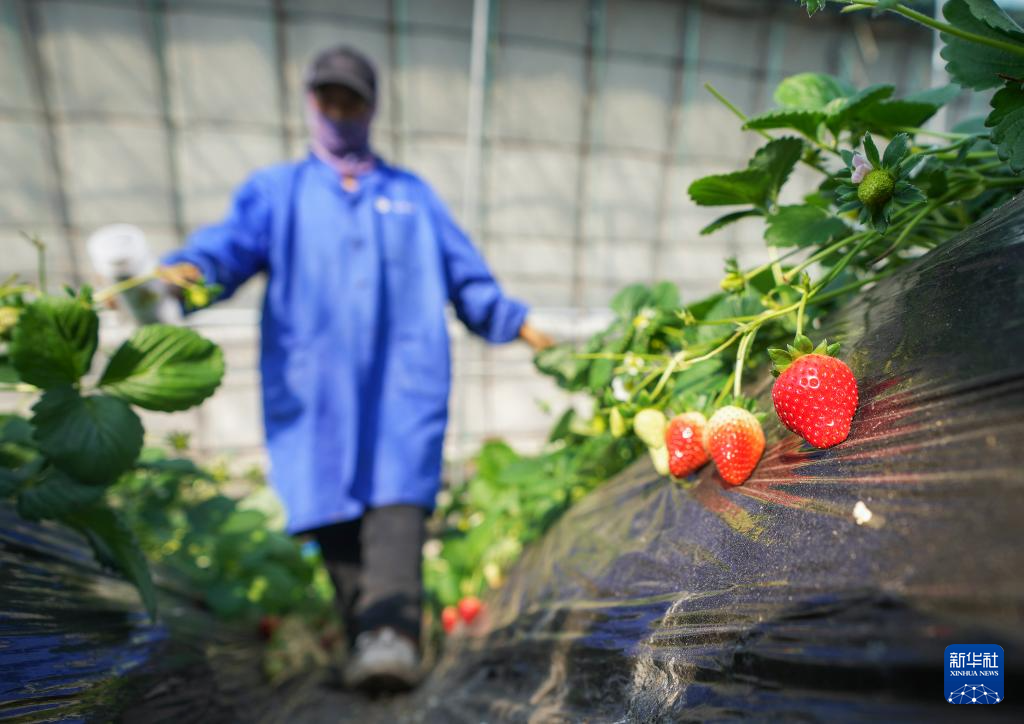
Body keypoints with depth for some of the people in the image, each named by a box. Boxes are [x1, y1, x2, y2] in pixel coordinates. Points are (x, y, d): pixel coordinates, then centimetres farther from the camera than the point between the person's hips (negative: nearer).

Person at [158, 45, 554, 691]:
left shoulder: (413, 194, 23)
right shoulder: (274, 191, 19)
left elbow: (466, 276, 24)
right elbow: (233, 241, 0)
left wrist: (516, 323, 21)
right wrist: (187, 269, -22)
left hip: (403, 378, 0)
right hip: (313, 387, 1)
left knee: (397, 500, -16)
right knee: (334, 513, 1)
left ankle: (392, 636, -19)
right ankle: (364, 635, 15)